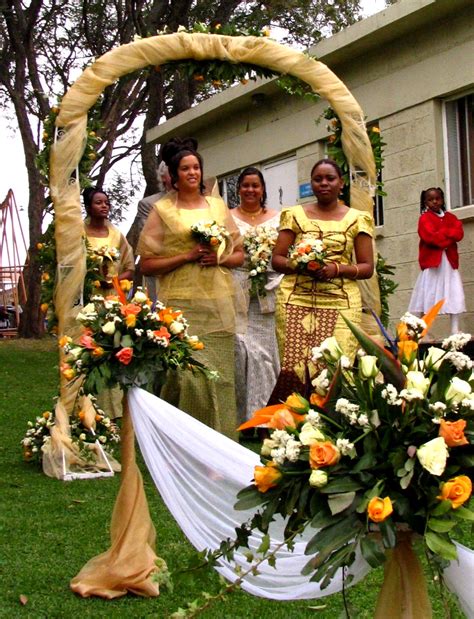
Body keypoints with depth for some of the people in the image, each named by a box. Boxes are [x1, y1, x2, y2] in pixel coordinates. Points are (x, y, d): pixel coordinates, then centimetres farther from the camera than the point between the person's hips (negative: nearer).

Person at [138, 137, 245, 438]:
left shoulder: (218, 205, 15)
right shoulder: (162, 210, 6)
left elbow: (239, 253, 18)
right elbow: (148, 264, 1)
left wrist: (219, 258, -4)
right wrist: (187, 256, -10)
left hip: (220, 302, 3)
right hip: (182, 304, -3)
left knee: (220, 374, 1)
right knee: (189, 374, -11)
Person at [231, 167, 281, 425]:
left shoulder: (277, 218, 13)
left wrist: (271, 279, -4)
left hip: (267, 295, 2)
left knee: (265, 350, -2)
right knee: (243, 350, -10)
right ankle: (245, 415, -3)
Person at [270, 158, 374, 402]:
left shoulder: (357, 219, 11)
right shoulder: (294, 215, 14)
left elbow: (367, 267, 8)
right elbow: (276, 259, 11)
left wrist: (336, 269, -10)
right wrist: (299, 265, -10)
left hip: (340, 303, 0)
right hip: (296, 301, 1)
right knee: (294, 366, -11)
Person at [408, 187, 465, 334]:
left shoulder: (451, 217, 16)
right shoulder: (425, 218, 0)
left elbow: (459, 234, -1)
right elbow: (430, 237, -15)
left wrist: (440, 234, -11)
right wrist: (448, 234, -6)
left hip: (450, 261, 5)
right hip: (432, 261, -5)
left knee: (455, 296, -1)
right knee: (429, 297, -5)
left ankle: (455, 331, 0)